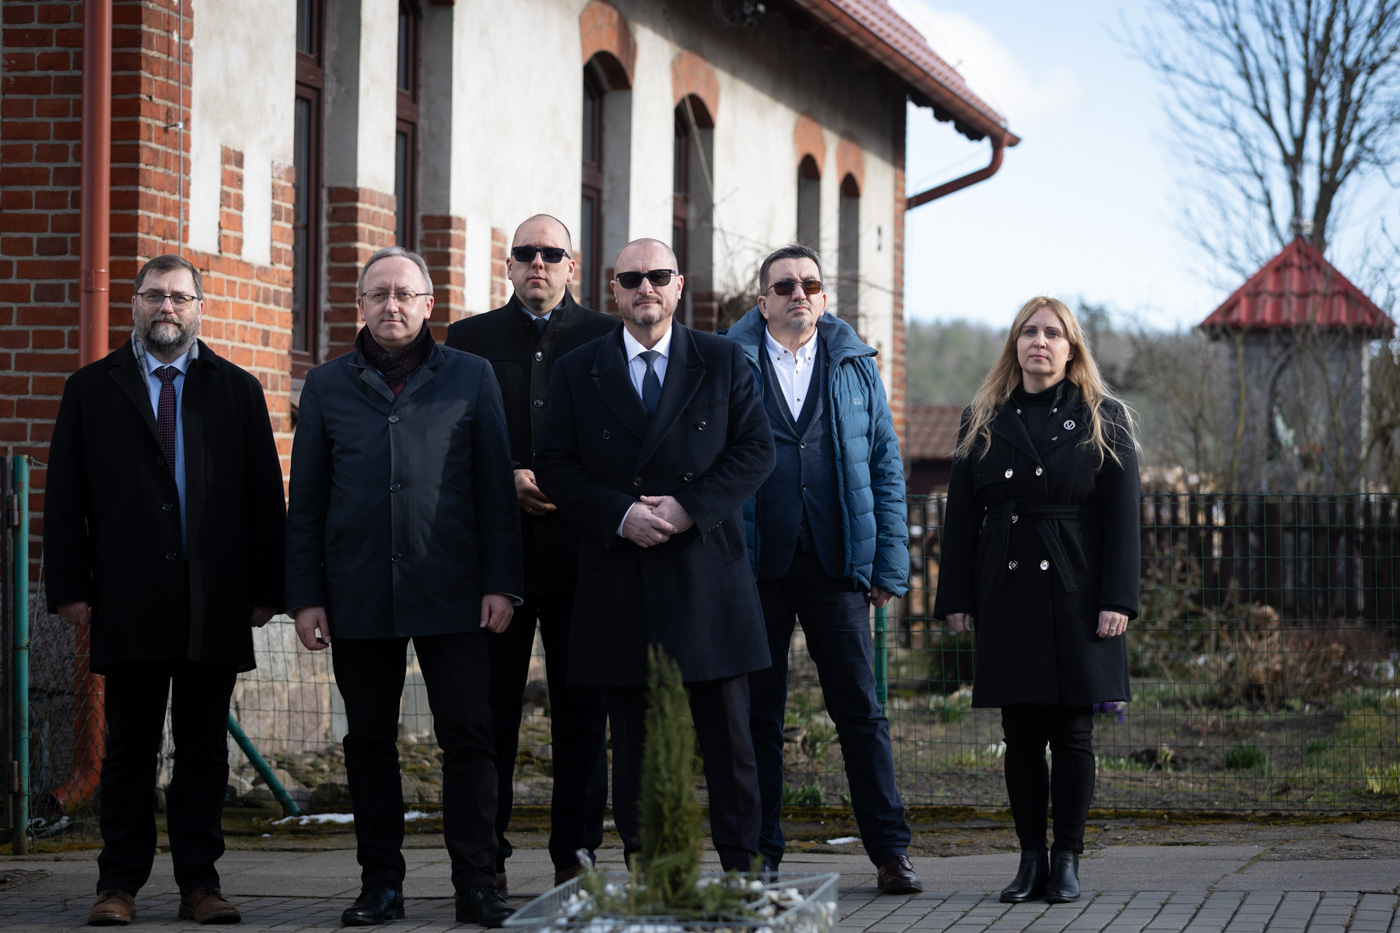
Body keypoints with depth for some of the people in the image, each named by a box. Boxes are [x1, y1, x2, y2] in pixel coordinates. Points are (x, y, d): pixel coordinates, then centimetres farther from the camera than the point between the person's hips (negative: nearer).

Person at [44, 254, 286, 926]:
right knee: (129, 748, 3)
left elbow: (265, 495, 8)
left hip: (216, 600, 1)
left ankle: (199, 882, 9)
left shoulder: (238, 391, 11)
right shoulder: (91, 390, 9)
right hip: (128, 602, -1)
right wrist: (69, 586, -3)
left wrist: (266, 589, 1)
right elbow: (64, 497, 6)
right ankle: (119, 883, 8)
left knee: (205, 749, 4)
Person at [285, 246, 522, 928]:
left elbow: (495, 488, 5)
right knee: (369, 741, 6)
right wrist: (305, 596, 3)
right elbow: (305, 502, 10)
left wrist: (500, 584, -3)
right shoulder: (327, 387, 10)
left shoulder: (470, 378, 7)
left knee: (468, 737, -3)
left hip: (451, 591, -1)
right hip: (358, 597, 2)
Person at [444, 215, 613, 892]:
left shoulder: (605, 339, 9)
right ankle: (485, 858, 7)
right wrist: (507, 481, -9)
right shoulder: (470, 339, 11)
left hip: (581, 550, 0)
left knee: (581, 709, 2)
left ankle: (575, 854, 7)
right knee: (490, 709, 2)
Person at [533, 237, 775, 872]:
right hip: (619, 579, 0)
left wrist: (689, 507, -11)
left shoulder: (723, 361, 7)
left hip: (707, 573, 0)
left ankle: (741, 868, 9)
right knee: (633, 741, 4)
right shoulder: (577, 371, 8)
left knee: (727, 735, 2)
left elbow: (756, 450, 2)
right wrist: (621, 514, -12)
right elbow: (554, 465, 3)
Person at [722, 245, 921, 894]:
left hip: (836, 565, 1)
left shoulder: (855, 365, 11)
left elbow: (885, 468, 10)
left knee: (860, 710, -1)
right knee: (758, 713, 4)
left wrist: (889, 565, 2)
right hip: (755, 566, -1)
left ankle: (890, 852, 3)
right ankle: (759, 857, 11)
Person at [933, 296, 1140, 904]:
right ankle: (1031, 859, 9)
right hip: (1007, 596, 2)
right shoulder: (983, 421, 11)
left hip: (1077, 596, -2)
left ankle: (1067, 859, 6)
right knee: (1021, 733, 3)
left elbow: (1121, 516, -1)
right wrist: (955, 598, 3)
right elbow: (961, 514, 10)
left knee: (1072, 732, 0)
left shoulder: (1103, 420, 5)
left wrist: (1117, 600, -10)